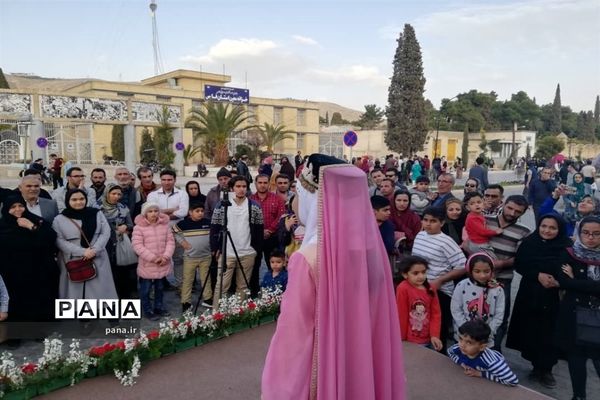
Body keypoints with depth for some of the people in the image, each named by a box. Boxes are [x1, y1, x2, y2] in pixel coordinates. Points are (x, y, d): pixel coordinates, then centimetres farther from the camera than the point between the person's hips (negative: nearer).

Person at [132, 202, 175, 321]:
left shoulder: (164, 225, 1)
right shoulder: (139, 227, -12)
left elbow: (170, 241, 1)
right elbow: (137, 245, -17)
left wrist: (166, 256, -14)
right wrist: (153, 258, -21)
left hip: (162, 264, 4)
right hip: (147, 265, -4)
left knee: (159, 287, 20)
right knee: (146, 289, 9)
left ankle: (158, 307, 37)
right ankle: (148, 310, 25)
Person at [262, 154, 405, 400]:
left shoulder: (309, 259, -24)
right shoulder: (374, 250, -7)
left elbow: (292, 334, -19)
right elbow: (381, 324, 2)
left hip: (323, 371, -5)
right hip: (365, 366, 5)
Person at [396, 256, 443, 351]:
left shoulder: (430, 289, 2)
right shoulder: (403, 289, -16)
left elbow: (436, 313, 3)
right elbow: (401, 315, -10)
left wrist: (435, 335, -5)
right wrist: (402, 339, -4)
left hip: (429, 339, 5)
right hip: (411, 341, -5)